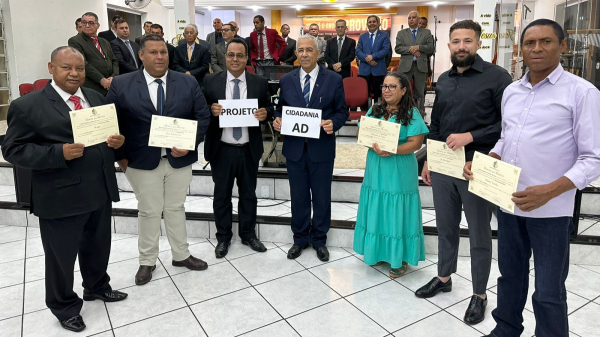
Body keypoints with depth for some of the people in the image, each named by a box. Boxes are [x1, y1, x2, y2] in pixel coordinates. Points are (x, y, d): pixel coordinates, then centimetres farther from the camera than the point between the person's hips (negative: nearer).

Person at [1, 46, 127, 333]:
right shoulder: (27, 106, -9)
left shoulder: (96, 98, 9)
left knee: (98, 246, 22)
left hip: (101, 190, 6)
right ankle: (65, 307, 33)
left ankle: (97, 287, 46)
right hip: (61, 197, -5)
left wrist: (117, 141, -7)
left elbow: (110, 132, 17)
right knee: (61, 255, 11)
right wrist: (59, 153, -24)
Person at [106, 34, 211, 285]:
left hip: (179, 159, 2)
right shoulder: (121, 85, -3)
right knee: (149, 212, 10)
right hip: (142, 161, -1)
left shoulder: (188, 83, 1)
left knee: (176, 209, 15)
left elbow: (203, 116, 0)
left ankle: (181, 255, 31)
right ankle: (147, 261, 28)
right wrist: (121, 156, -4)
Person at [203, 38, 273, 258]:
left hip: (249, 150, 1)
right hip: (221, 150, -1)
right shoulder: (210, 81, -1)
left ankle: (248, 235, 32)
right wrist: (211, 110, -20)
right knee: (222, 195, 11)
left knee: (249, 194, 14)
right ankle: (223, 238, 28)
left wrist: (265, 113, -16)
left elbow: (269, 110, 6)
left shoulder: (260, 83, 1)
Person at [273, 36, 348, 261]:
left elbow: (342, 111, 1)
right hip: (294, 147, 2)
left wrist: (333, 123, -19)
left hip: (322, 148, -2)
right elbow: (280, 108, 11)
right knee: (298, 196, 12)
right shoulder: (286, 80, 4)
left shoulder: (333, 80, -2)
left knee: (322, 196, 10)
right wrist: (277, 120, -11)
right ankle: (300, 238, 31)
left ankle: (319, 239, 29)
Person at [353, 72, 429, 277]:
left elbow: (415, 143, -12)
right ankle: (378, 252, 27)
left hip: (399, 173, -5)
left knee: (397, 213, 2)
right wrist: (373, 145, -14)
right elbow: (360, 133, 6)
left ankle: (400, 258, 15)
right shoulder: (374, 111, 9)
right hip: (375, 170, 5)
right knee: (376, 212, 11)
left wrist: (391, 150, -24)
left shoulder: (411, 114, -6)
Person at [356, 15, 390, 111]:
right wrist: (366, 58, -14)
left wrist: (373, 56, -17)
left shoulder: (384, 35, 8)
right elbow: (358, 51, 4)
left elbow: (386, 49, -5)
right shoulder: (362, 36, 15)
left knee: (378, 94, 3)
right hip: (364, 70, 2)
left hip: (378, 70, -2)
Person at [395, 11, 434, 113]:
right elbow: (397, 48, -1)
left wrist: (418, 47, -13)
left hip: (421, 66, 0)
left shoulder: (426, 32, 11)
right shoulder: (401, 33, 11)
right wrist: (410, 49, -14)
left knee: (420, 92, 5)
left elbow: (430, 48, 1)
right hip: (405, 66, 0)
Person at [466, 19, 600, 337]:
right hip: (507, 203, 6)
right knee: (510, 275, 20)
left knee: (548, 292, 6)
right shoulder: (511, 91, 9)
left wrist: (549, 191, -24)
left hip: (550, 210, -5)